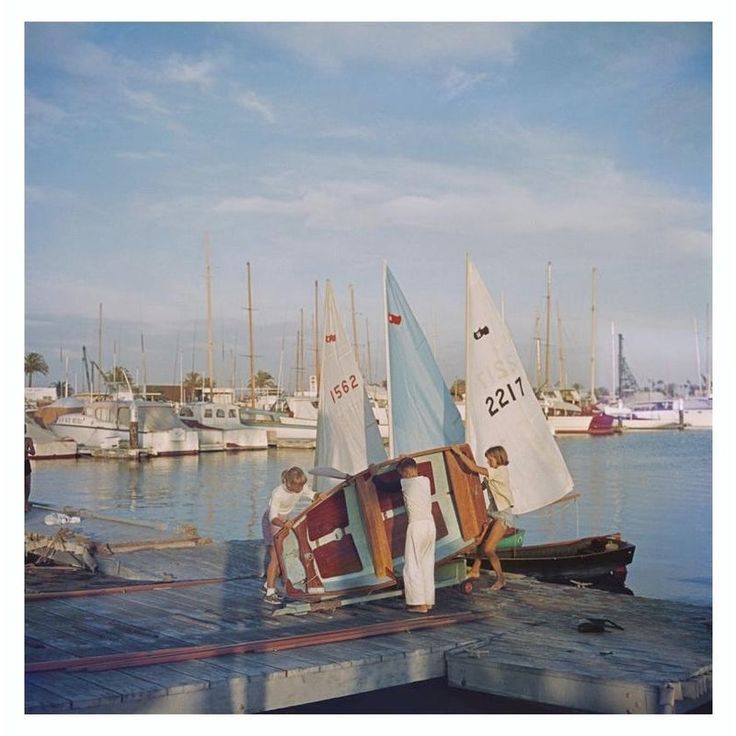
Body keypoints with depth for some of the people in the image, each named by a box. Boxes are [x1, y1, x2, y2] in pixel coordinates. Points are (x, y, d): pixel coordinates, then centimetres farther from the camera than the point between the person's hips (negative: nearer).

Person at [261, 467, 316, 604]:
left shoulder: (301, 487, -17)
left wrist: (319, 497, -28)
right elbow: (273, 518, -38)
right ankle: (269, 594, -9)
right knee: (275, 557, -14)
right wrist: (283, 524, -58)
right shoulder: (278, 493, -35)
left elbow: (312, 496, -4)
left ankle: (269, 585, 27)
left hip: (284, 521, 7)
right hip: (271, 522, -7)